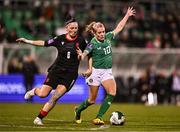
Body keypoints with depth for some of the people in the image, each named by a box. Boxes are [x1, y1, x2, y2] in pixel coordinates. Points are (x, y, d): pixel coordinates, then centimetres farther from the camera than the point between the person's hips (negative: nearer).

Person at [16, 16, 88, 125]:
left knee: (55, 97, -14)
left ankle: (39, 118, 0)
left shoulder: (81, 40, -2)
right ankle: (34, 91, 31)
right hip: (56, 70, 1)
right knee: (42, 94, -7)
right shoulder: (60, 39, -1)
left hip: (70, 74, -1)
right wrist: (26, 41, 8)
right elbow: (44, 43, 8)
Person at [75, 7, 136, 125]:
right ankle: (78, 110, 35)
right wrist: (81, 55, -48)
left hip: (107, 72, 5)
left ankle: (99, 117, -12)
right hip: (96, 72, -5)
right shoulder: (92, 43, -15)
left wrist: (127, 15, 11)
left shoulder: (108, 37, 1)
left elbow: (119, 27, 11)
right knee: (92, 100, 4)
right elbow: (84, 55, -24)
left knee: (112, 93, -18)